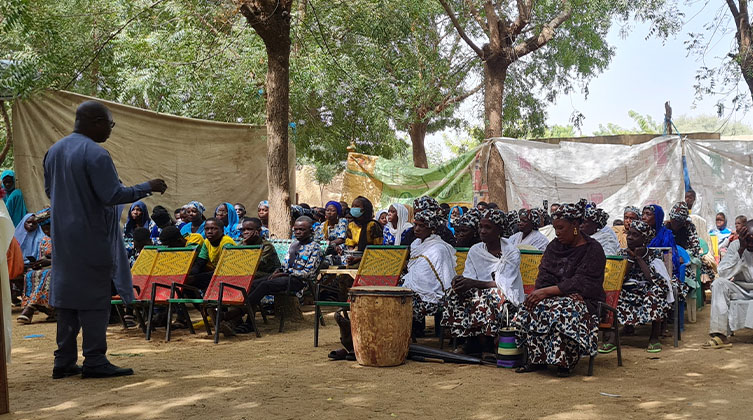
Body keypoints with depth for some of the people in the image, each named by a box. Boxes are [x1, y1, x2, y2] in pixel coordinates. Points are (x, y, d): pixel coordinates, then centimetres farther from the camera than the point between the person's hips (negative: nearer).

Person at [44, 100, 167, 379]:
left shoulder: (54, 151, 9)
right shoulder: (95, 154, -18)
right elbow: (113, 195, -19)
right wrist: (147, 188, -9)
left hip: (63, 238, 8)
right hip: (91, 238, -8)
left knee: (67, 295, 12)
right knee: (94, 297, -1)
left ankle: (64, 361, 17)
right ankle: (94, 361, 3)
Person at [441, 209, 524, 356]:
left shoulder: (512, 252, -9)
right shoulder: (475, 250, 7)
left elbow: (503, 284, -19)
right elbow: (468, 278, 0)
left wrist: (474, 283, -30)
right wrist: (460, 280, -25)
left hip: (508, 299, -5)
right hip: (481, 292, 5)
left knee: (481, 297, -35)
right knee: (456, 294, -22)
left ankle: (487, 346, -19)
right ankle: (472, 341, -13)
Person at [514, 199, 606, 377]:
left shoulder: (592, 249, -7)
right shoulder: (554, 246, 12)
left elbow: (581, 283, -17)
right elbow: (544, 275, 3)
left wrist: (547, 291, -24)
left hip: (586, 301, -5)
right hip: (556, 295, 5)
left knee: (565, 311, -38)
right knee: (530, 308, -25)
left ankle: (564, 362, -25)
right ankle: (537, 359, -19)